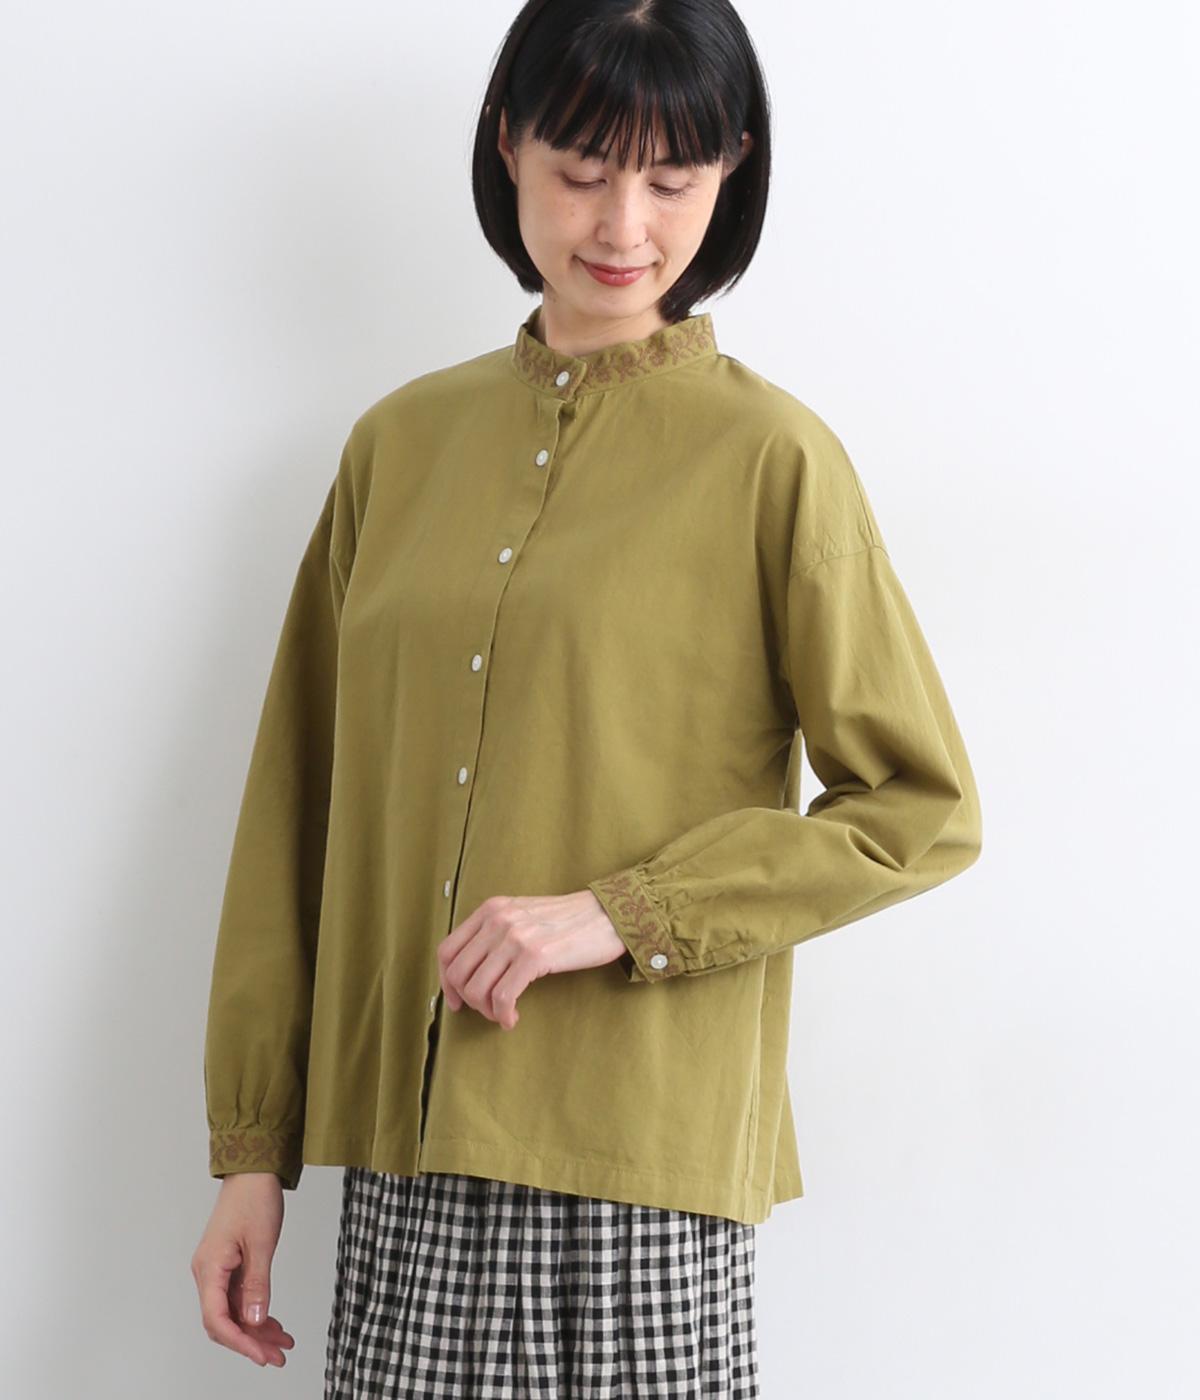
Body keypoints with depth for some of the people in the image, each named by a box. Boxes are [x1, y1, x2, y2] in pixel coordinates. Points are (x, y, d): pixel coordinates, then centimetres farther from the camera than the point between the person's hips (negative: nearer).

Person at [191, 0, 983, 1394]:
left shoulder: (770, 458, -3)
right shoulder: (401, 442, 9)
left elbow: (923, 809, -5)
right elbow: (296, 807, 10)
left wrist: (616, 912, -14)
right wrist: (250, 1149, 8)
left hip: (638, 1168, -3)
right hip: (401, 1147, 4)